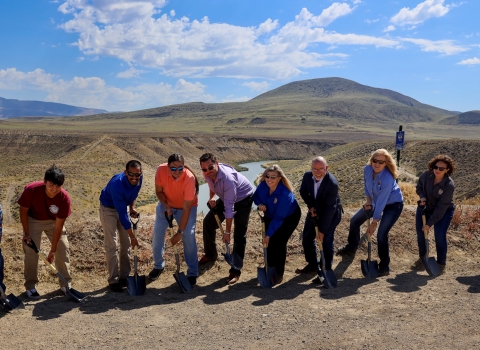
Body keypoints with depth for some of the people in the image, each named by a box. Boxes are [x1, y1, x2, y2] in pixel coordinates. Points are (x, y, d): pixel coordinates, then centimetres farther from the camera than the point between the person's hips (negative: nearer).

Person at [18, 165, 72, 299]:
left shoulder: (64, 198, -32)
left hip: (54, 221, 1)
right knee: (31, 252, -8)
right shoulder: (31, 190, -35)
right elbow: (23, 211, -15)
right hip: (33, 220, -1)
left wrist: (53, 250, -21)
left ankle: (65, 283, 13)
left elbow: (58, 226, -24)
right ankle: (30, 286, 8)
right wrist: (27, 233, -13)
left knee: (63, 250, -3)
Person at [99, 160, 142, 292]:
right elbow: (122, 215, -34)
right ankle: (113, 280, 0)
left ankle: (124, 276, 17)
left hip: (122, 207, 6)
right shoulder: (117, 185, -38)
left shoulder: (138, 178, -19)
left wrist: (132, 207, -6)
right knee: (111, 245, -9)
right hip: (108, 209, -6)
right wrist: (132, 236, -29)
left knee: (126, 243, 6)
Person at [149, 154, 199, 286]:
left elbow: (186, 208, -33)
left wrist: (179, 233, -33)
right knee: (157, 233, 0)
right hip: (166, 204, 3)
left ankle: (192, 273, 1)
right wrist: (166, 207, -27)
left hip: (186, 206, -3)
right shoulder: (161, 170, -29)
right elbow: (159, 191, -10)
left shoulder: (189, 178, -37)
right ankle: (158, 266, 23)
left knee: (189, 236, -14)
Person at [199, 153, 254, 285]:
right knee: (208, 222, 8)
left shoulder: (228, 178, -40)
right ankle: (210, 255, 29)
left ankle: (235, 271, -4)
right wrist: (211, 198, -9)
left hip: (243, 198, -7)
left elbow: (229, 208, -36)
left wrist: (227, 232, -31)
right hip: (225, 197, 8)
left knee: (239, 235, -12)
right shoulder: (208, 173, -18)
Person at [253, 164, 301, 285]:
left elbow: (279, 218, -36)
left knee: (279, 242, -13)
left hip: (289, 217, -5)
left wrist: (268, 234, -32)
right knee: (269, 242, 2)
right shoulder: (263, 185, -25)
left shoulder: (285, 194, -40)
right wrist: (259, 204, -25)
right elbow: (256, 195, -2)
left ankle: (279, 274, 2)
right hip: (270, 215, 5)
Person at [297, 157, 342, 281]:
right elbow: (303, 191, 1)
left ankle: (327, 269, 9)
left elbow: (330, 208, -30)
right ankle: (312, 264, 29)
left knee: (327, 239, -7)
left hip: (331, 212, -6)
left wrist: (322, 230, -27)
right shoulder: (307, 176, -19)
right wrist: (311, 206, -16)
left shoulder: (332, 183, -34)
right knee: (307, 237, 10)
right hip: (315, 209, 6)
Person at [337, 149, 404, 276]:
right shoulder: (367, 169, -19)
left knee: (381, 234, -19)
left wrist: (374, 223, -25)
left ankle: (384, 266, -1)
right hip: (376, 201, 7)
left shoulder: (387, 179, -37)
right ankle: (352, 246, 39)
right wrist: (368, 200, -6)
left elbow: (381, 204, -31)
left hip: (393, 204, -7)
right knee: (355, 220, 13)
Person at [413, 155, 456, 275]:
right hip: (425, 207, 4)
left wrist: (430, 223, -24)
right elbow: (419, 187, 3)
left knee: (440, 236, -12)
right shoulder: (426, 175, -20)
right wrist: (422, 197, -18)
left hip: (444, 211, -4)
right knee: (420, 233, 5)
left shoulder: (449, 185, -30)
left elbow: (441, 208, -27)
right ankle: (422, 257, 28)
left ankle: (441, 264, 7)